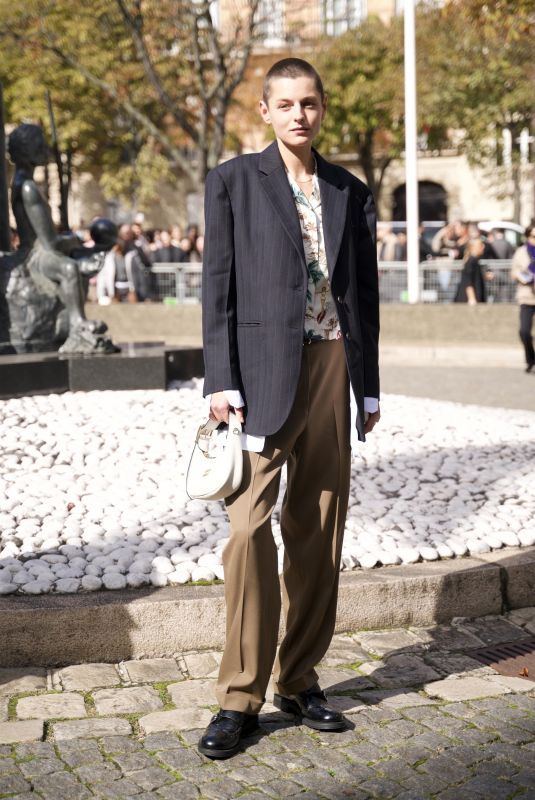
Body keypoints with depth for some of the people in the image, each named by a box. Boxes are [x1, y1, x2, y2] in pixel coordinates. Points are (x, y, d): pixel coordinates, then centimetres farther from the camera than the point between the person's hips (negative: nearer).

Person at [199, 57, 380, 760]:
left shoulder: (350, 192, 15)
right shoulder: (233, 181, 4)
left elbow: (363, 294, 16)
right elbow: (218, 285, -1)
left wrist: (369, 387, 13)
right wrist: (221, 380, -9)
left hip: (333, 369, 4)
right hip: (264, 369, -4)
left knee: (318, 531, 6)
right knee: (249, 526, -11)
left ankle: (300, 680, 18)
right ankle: (241, 696, -2)